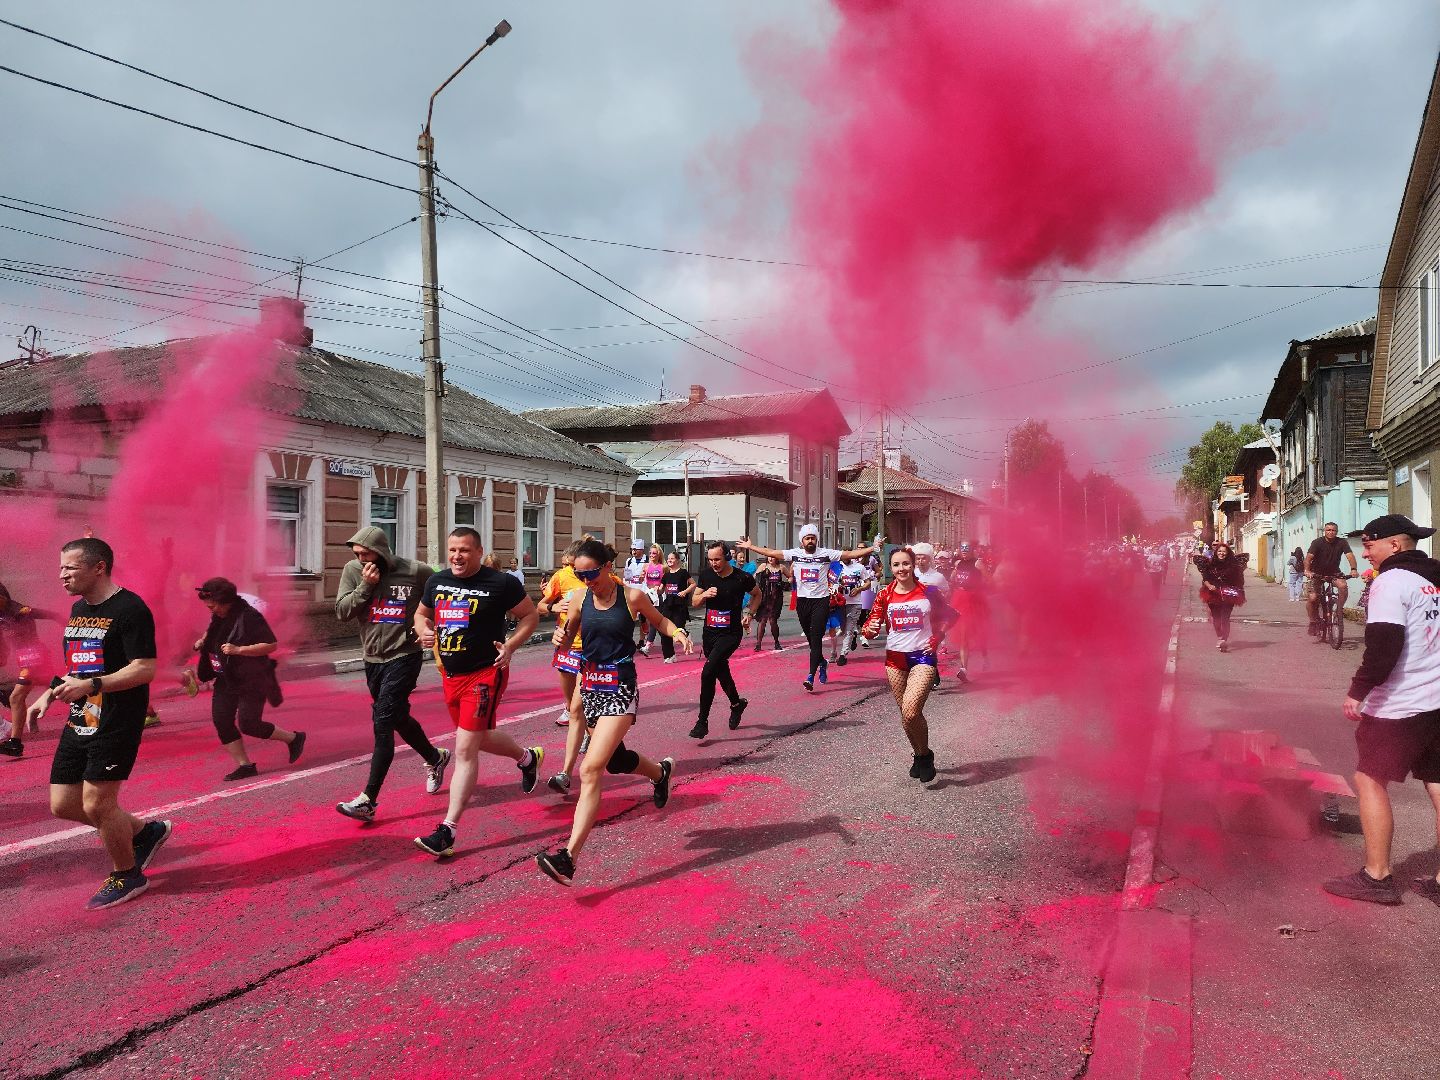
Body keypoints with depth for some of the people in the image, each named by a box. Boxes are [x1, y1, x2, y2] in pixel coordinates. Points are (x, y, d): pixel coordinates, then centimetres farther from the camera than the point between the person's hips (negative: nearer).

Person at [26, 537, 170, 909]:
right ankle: (145, 831, 28)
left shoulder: (129, 609, -15)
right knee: (63, 804, 10)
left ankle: (127, 876, 17)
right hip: (79, 722, 9)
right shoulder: (78, 609, 14)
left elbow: (145, 669, -21)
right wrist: (50, 694, 17)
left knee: (96, 803, -5)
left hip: (116, 724, -9)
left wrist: (92, 686, -28)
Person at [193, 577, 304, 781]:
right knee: (221, 721, -1)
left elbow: (271, 645, -23)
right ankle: (244, 765, 8)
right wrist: (202, 642, 7)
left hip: (251, 682, -8)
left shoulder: (249, 617, -19)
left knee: (248, 724, -9)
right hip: (226, 680, 8)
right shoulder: (219, 617, 6)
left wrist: (238, 650, -27)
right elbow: (214, 635, 29)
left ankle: (293, 738, 13)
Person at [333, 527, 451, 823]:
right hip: (373, 659, 6)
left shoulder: (415, 572, -12)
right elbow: (342, 612, -7)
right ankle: (435, 759, 45)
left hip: (404, 657, -6)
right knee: (398, 718, 20)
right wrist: (365, 585, -18)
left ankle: (368, 800, -10)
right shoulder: (352, 571, -1)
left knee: (383, 725, -12)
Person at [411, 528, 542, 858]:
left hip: (484, 674, -7)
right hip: (450, 674, 7)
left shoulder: (500, 583, -12)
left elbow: (530, 615, -1)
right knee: (478, 738, 22)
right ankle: (527, 757, 51)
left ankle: (448, 830, -6)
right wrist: (424, 630, -2)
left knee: (465, 750, -10)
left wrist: (511, 646, -15)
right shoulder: (436, 581, 5)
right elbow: (422, 613, 21)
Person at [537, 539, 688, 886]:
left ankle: (568, 857, -20)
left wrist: (678, 632, -11)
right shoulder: (580, 598, 1)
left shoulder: (632, 597, -8)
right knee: (615, 760, 22)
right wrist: (560, 636, -14)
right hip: (590, 686, 6)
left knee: (591, 769, -17)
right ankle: (661, 771, 56)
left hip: (620, 690, -6)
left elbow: (659, 620, 10)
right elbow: (568, 637, 10)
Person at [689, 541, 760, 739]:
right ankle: (737, 703, 48)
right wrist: (705, 594, -13)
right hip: (709, 632, 5)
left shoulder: (742, 578, -10)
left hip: (731, 634, -5)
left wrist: (750, 614, -1)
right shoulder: (706, 575, 0)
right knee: (721, 672, 19)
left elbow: (757, 595, 11)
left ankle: (703, 721, -12)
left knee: (708, 672, -20)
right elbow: (694, 602, 6)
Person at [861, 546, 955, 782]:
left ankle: (925, 754, 6)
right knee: (906, 714, 12)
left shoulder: (928, 592, -3)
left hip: (923, 657, -3)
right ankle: (920, 755, 35)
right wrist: (870, 629, -21)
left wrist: (937, 638, -1)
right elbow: (871, 627, 2)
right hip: (895, 658, 3)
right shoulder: (885, 595, 1)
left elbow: (948, 616, 12)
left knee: (910, 712, -19)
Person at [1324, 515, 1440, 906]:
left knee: (1370, 779, 2)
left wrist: (1358, 691, -16)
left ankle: (1376, 876, 5)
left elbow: (1383, 645, -22)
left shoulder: (1391, 581, -13)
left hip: (1399, 705, -8)